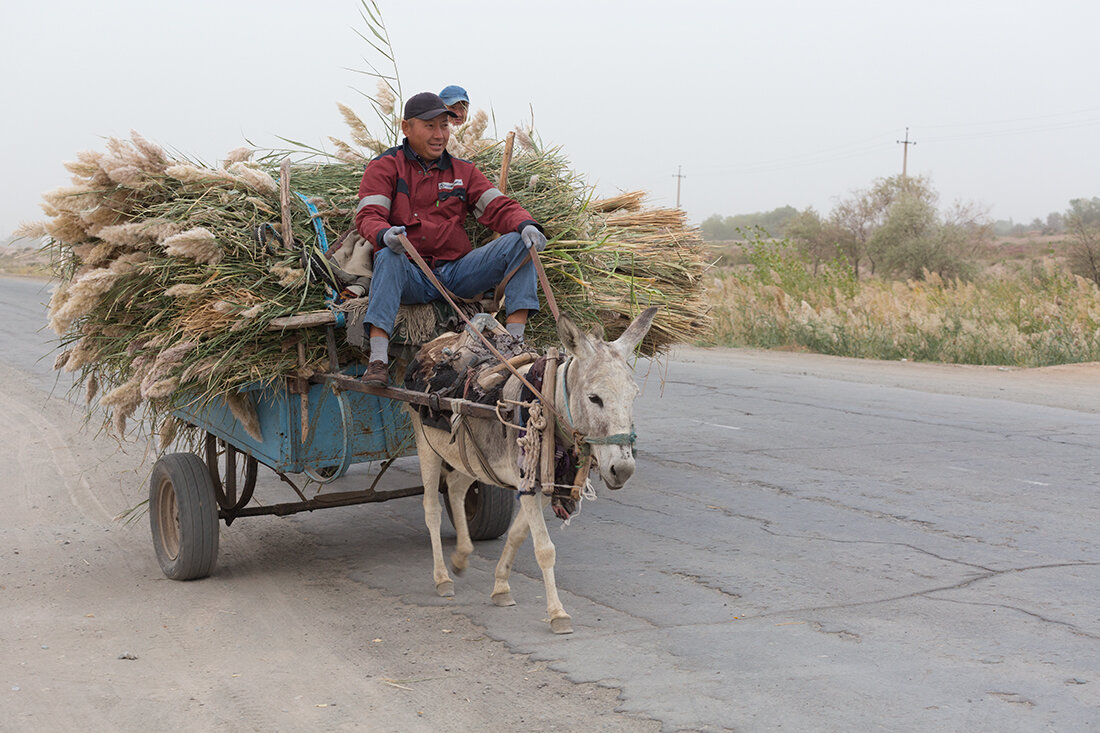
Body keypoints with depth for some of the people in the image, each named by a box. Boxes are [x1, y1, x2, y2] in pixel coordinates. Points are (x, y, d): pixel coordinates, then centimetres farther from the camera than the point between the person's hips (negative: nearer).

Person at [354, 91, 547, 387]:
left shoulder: (463, 171, 18)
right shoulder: (384, 168, 7)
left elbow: (498, 207, 7)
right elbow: (368, 215, -6)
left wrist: (526, 225, -17)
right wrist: (384, 235, -32)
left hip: (458, 273, 4)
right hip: (411, 279, -3)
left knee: (519, 242, -15)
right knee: (388, 256, -37)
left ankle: (515, 339, -25)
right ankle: (378, 360, -44)